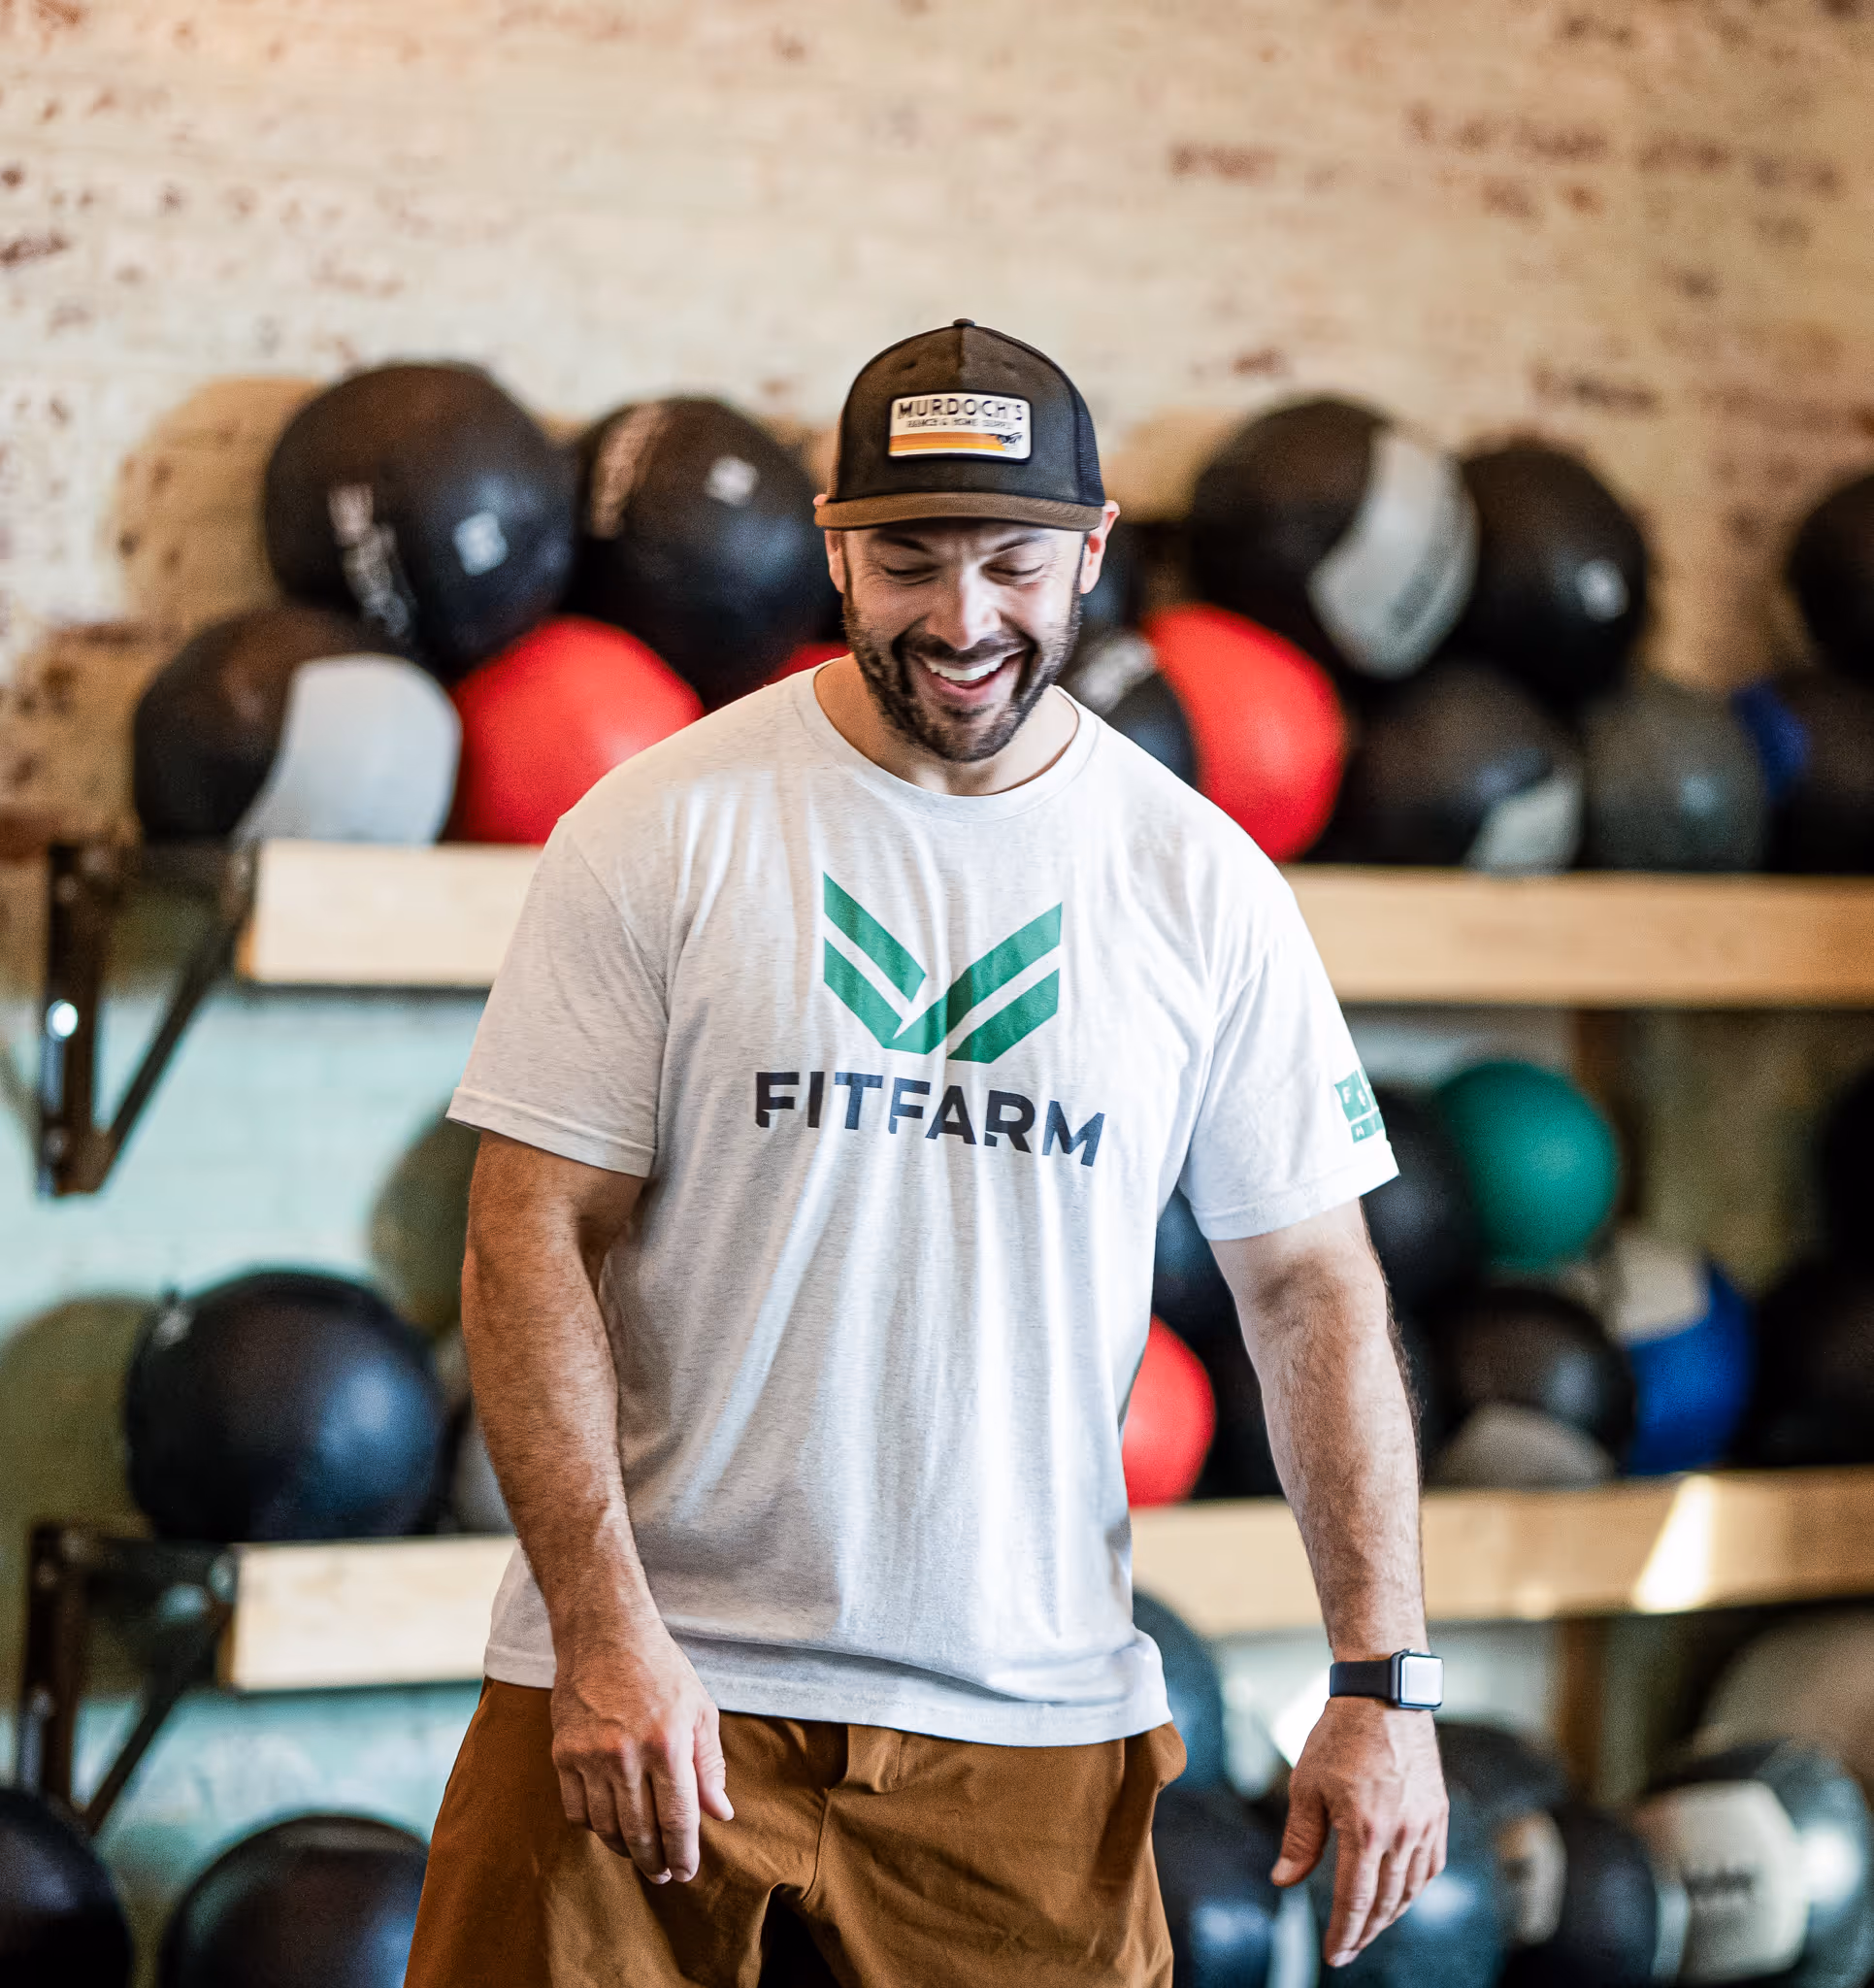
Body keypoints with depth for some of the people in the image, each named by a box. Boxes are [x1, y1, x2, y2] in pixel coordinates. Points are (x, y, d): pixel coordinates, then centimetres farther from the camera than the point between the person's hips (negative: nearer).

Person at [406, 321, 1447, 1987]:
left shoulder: (1203, 883, 4)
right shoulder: (663, 830, -2)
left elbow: (1310, 1283, 6)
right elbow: (533, 1236, -5)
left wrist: (1384, 1681, -1)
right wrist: (607, 1629, -14)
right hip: (656, 1686, -1)